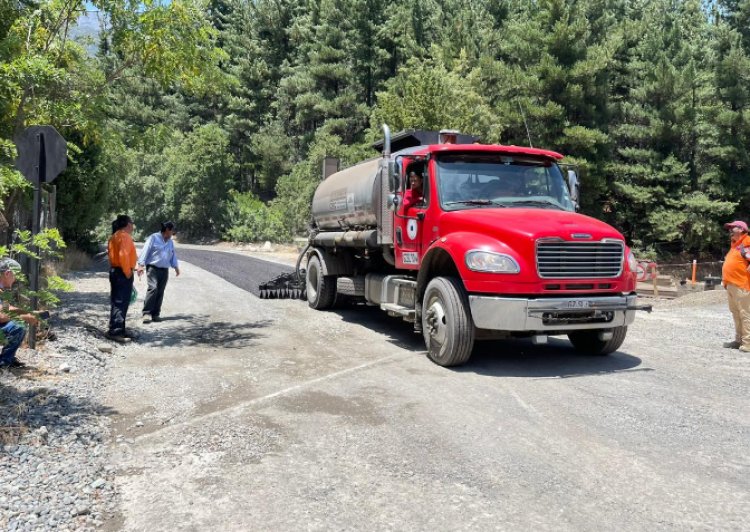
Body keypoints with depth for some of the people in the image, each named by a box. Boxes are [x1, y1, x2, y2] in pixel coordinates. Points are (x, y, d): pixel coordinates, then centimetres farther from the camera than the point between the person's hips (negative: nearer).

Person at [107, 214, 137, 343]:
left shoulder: (115, 236, 15)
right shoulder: (125, 236, -15)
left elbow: (112, 253, 17)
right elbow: (123, 255, -26)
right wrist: (127, 272, -17)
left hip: (114, 271, 10)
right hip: (123, 273, -10)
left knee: (116, 302, 14)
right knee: (121, 303, -8)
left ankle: (116, 330, 22)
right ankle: (116, 331, -10)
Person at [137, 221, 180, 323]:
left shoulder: (170, 242, 17)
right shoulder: (154, 238, -3)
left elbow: (173, 255, 25)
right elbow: (145, 251, -9)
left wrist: (176, 266, 13)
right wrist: (141, 265, -17)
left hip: (164, 270, 6)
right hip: (153, 268, -6)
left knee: (160, 292, 4)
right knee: (153, 288, -20)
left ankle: (155, 314, 10)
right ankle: (147, 313, -17)